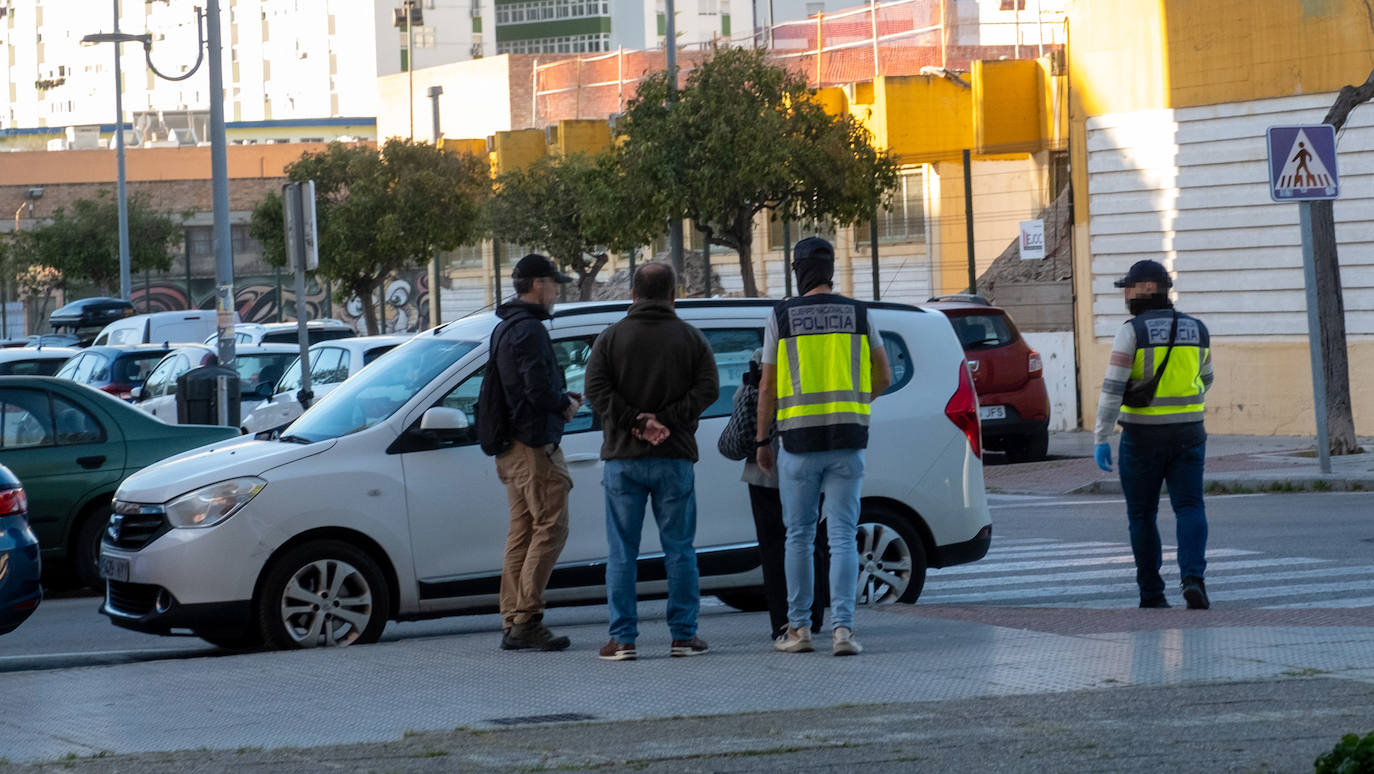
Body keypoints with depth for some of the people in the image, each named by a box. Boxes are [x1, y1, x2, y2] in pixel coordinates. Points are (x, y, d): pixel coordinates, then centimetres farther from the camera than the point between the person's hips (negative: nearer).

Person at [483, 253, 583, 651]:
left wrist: (561, 398, 14)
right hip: (535, 445, -10)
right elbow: (539, 390, -24)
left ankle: (513, 621, 12)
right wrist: (566, 405, -5)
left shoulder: (505, 328, 18)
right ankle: (526, 621, -13)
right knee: (550, 528, -9)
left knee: (522, 534, 12)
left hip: (512, 449, 10)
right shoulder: (530, 329, -15)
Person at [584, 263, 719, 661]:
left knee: (622, 553, 3)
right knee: (679, 549, 6)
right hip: (674, 458, 0)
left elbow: (596, 389, -9)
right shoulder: (690, 339, 5)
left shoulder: (611, 338, 3)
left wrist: (637, 421, -11)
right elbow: (708, 388, -6)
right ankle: (684, 636, 4)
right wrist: (665, 420, -11)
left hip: (623, 459, 0)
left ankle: (622, 638, -1)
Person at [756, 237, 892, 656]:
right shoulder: (859, 315, 4)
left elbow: (767, 386, 0)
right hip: (847, 441, 1)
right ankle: (842, 627, -10)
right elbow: (883, 377, 10)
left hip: (799, 441, -1)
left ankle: (798, 628, 14)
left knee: (799, 536, 11)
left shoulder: (781, 317, -1)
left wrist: (761, 441, 10)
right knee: (843, 537, 1)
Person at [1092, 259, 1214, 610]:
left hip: (1143, 436, -3)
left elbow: (1113, 387, -16)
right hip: (1187, 434, 3)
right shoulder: (1195, 329, 5)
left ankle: (1152, 593, 12)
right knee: (1189, 509, 1)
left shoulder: (1132, 331, -11)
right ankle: (1193, 578, -21)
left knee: (1142, 515, 10)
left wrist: (1101, 438, -12)